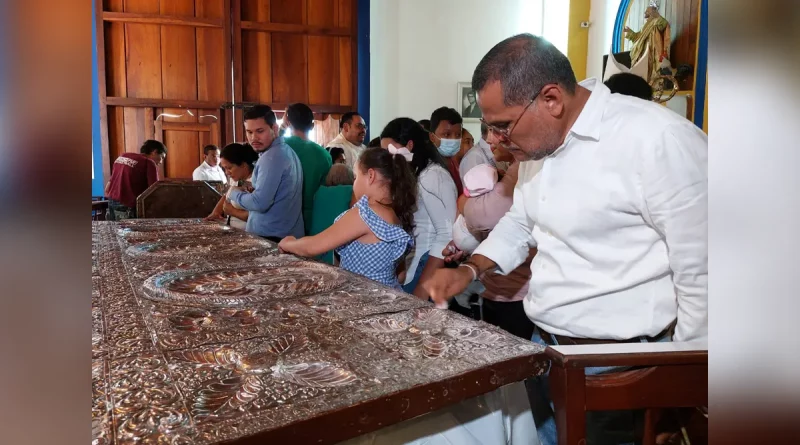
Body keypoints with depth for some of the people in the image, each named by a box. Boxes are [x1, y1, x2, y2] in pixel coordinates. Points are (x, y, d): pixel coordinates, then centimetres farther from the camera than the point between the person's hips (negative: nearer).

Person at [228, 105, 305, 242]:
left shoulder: (272, 157, -18)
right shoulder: (284, 150, 14)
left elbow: (260, 203, -26)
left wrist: (235, 193, -8)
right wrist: (249, 192, 8)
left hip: (271, 237, -10)